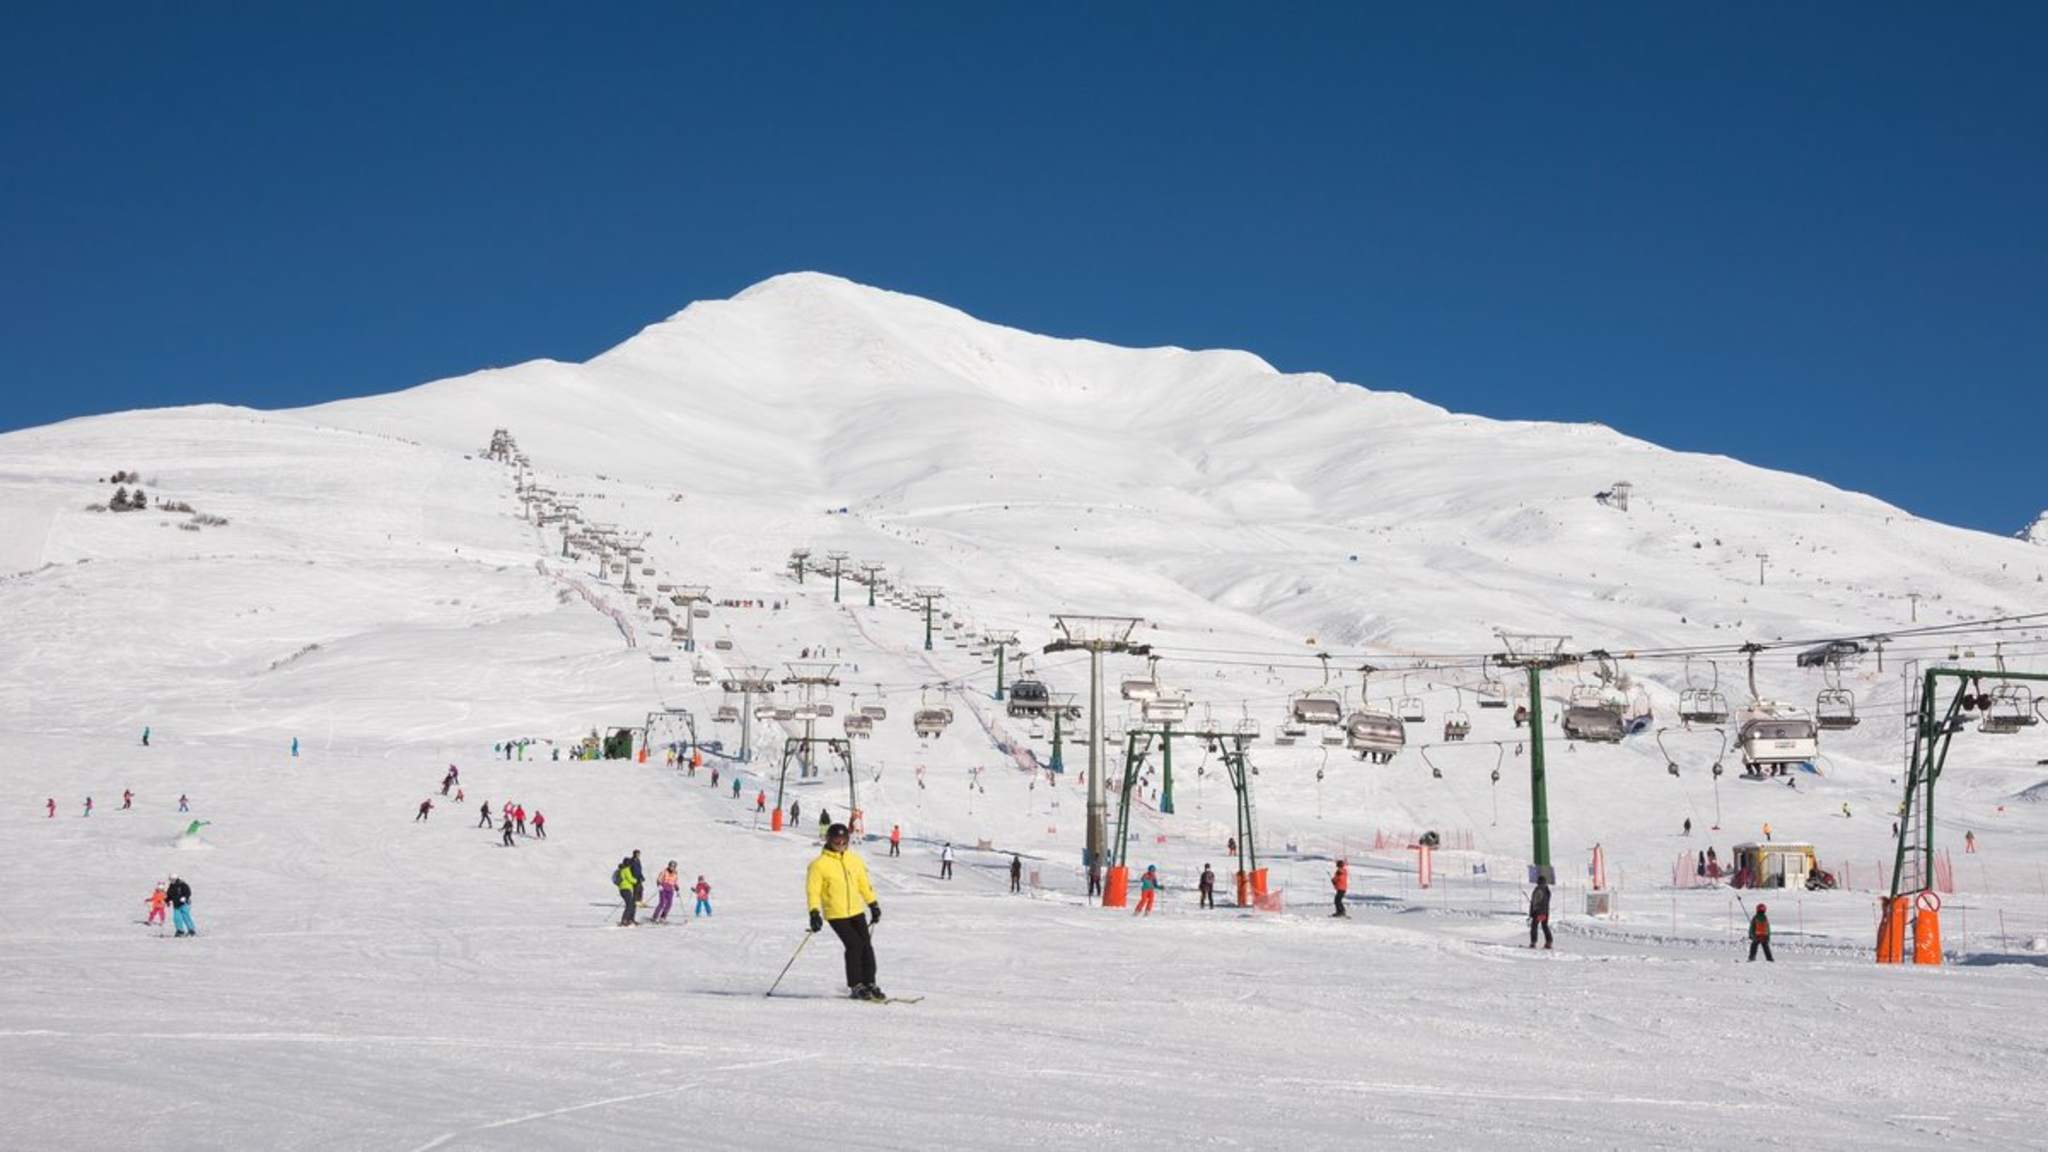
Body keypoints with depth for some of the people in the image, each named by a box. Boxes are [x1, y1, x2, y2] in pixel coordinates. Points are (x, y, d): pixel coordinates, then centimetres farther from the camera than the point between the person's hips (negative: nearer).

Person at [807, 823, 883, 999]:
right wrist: (814, 913, -17)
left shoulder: (854, 860, 9)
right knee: (854, 945, -14)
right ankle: (855, 986, -3)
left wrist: (873, 905, 19)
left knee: (867, 945, 1)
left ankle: (869, 983, 12)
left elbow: (864, 884, 18)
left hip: (857, 912, 5)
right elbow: (813, 890, -8)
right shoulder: (820, 864, -7)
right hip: (836, 914, -5)